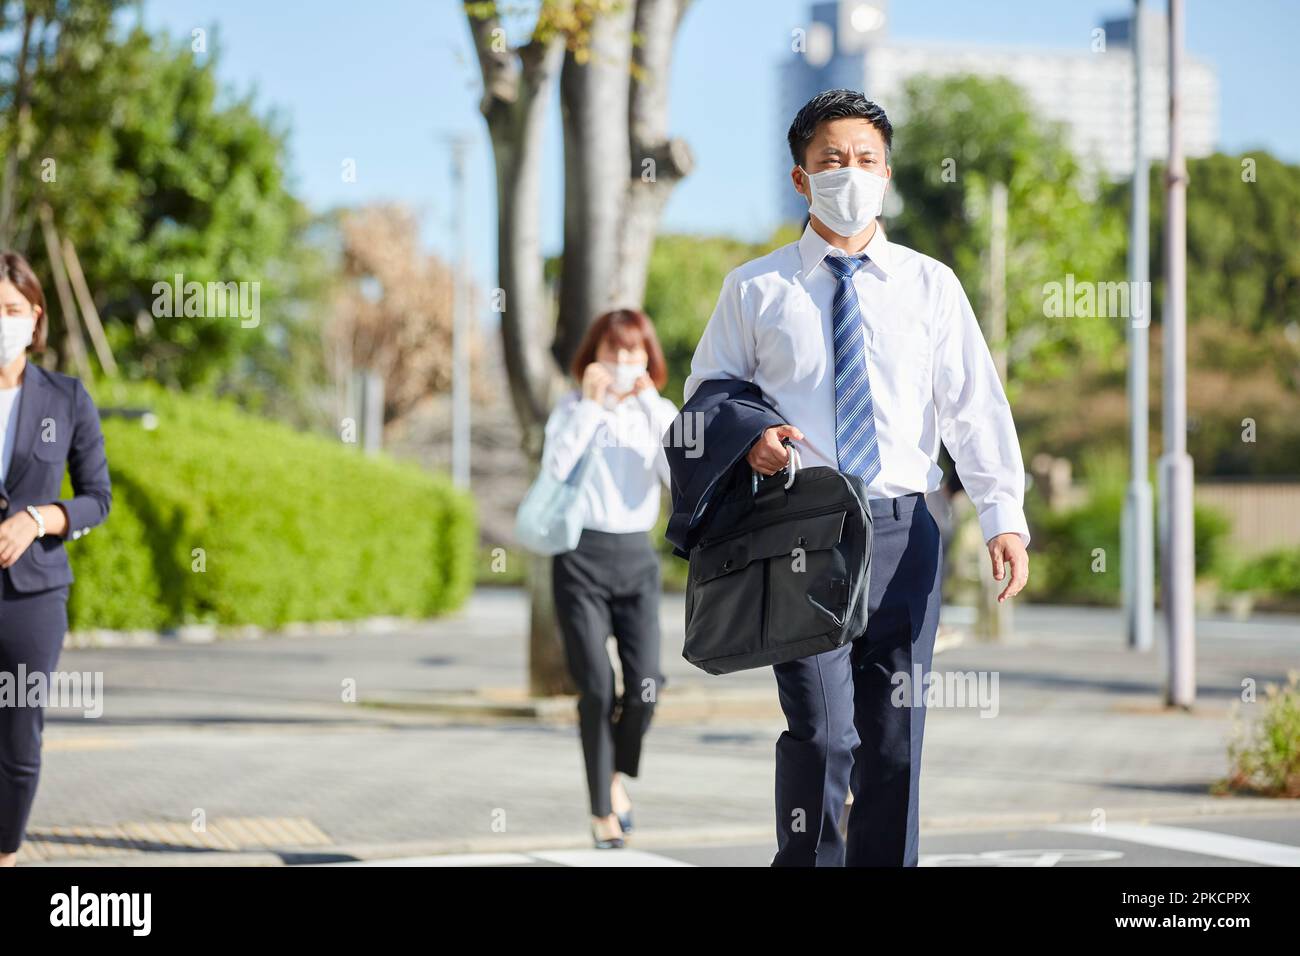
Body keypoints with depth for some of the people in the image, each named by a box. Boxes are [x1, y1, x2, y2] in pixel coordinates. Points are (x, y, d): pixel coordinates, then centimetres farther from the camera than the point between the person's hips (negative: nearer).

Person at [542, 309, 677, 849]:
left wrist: (651, 405, -10)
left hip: (637, 558, 2)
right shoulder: (573, 408, 2)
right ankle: (603, 810, 4)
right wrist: (591, 404, -14)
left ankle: (616, 772, 19)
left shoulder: (659, 413, 8)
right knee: (596, 687, -7)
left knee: (646, 684, -9)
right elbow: (554, 467, -16)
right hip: (581, 557, -2)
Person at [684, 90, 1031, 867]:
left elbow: (975, 404, 1)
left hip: (902, 526, 2)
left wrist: (1005, 515, -12)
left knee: (896, 737, 5)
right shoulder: (755, 288, 7)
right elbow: (707, 390, 14)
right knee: (821, 732, -11)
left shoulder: (931, 286, 9)